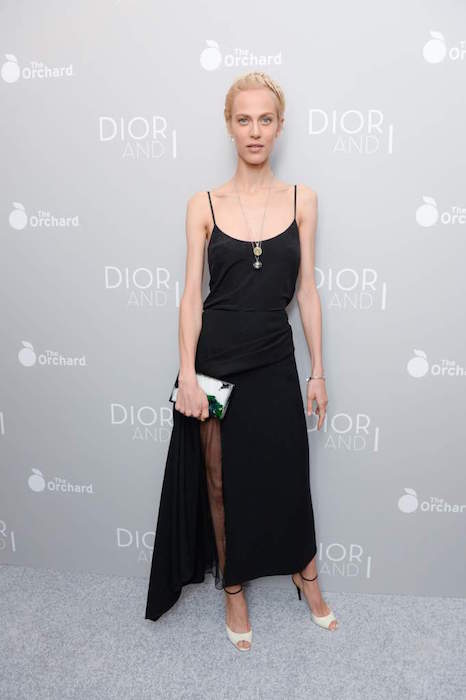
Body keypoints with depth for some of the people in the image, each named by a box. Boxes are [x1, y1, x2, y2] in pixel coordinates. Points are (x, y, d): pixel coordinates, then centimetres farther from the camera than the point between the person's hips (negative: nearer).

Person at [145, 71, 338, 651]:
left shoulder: (302, 199, 3)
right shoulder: (204, 204, -1)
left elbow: (306, 290, 4)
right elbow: (191, 293, -4)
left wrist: (318, 372, 3)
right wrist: (186, 375, -12)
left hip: (275, 362, 1)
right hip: (216, 359, 0)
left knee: (287, 475, 12)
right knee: (221, 482, 12)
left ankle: (305, 576, 40)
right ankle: (233, 588, 35)